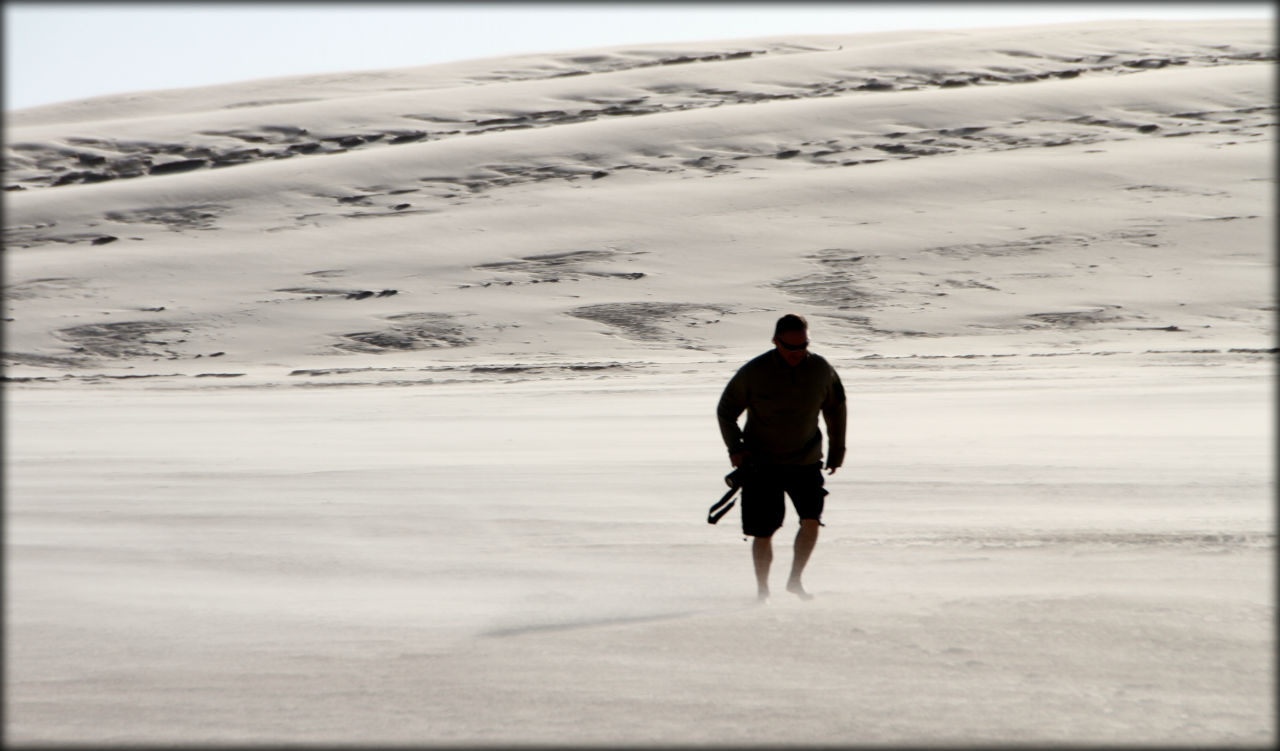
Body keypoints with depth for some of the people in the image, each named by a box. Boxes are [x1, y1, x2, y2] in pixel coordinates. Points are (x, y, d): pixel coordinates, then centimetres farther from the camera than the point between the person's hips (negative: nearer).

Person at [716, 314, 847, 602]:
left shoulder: (821, 370, -5)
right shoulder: (753, 372, -12)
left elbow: (836, 406, 14)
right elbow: (725, 410, 1)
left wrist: (837, 448, 15)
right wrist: (735, 448, -10)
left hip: (806, 461, 2)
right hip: (761, 463, -2)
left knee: (812, 520, -13)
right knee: (763, 533, -3)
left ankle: (795, 579, 8)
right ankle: (762, 589, 18)